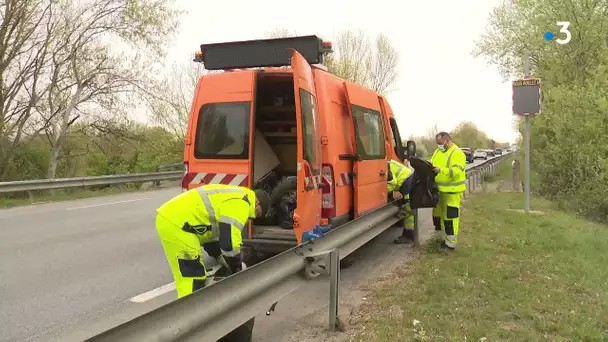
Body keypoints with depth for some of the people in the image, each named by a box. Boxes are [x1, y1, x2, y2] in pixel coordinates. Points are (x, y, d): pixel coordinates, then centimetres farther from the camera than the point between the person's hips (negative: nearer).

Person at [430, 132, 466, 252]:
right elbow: (432, 164, 18)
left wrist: (441, 170, -35)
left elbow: (457, 171, -22)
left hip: (452, 191, -8)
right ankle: (447, 238, 29)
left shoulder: (457, 153, -11)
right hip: (439, 190, 9)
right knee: (439, 214, 15)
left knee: (450, 216, -4)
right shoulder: (437, 152, 15)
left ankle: (450, 244, 4)